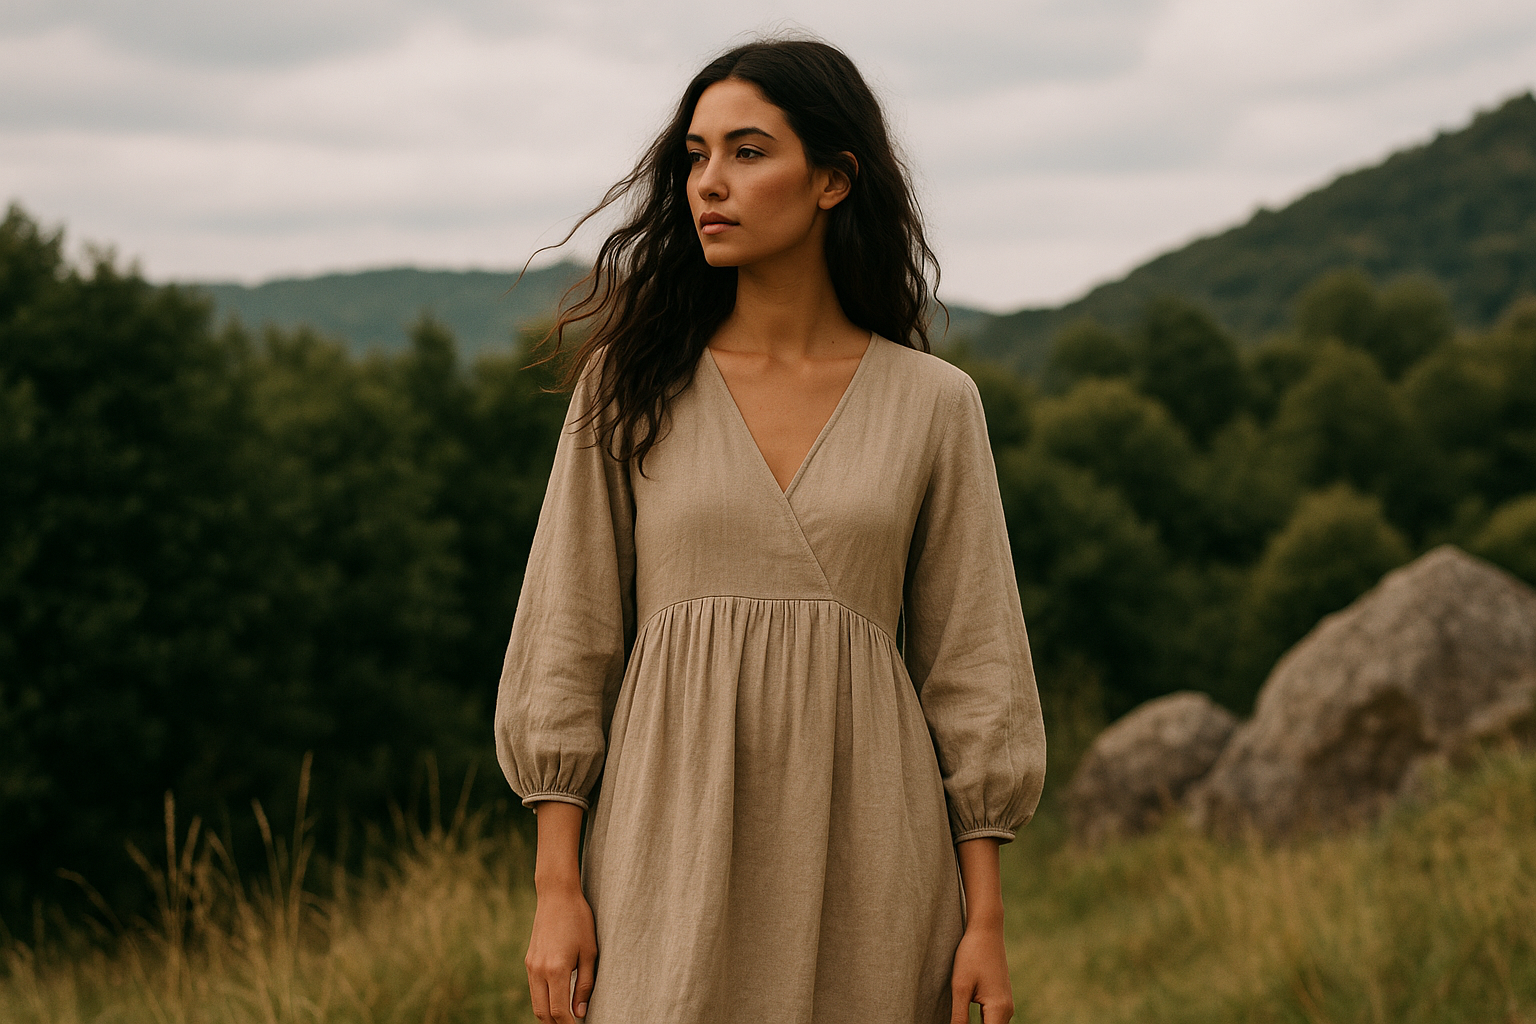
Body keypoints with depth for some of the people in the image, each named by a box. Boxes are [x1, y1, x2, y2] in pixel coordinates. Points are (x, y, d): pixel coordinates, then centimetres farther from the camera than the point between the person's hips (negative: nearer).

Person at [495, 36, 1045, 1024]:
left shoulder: (933, 403, 4)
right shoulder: (632, 386, 4)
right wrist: (557, 886, -4)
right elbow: (570, 640, 3)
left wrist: (985, 917, 0)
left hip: (858, 853, 0)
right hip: (675, 832, 0)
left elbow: (970, 664, 5)